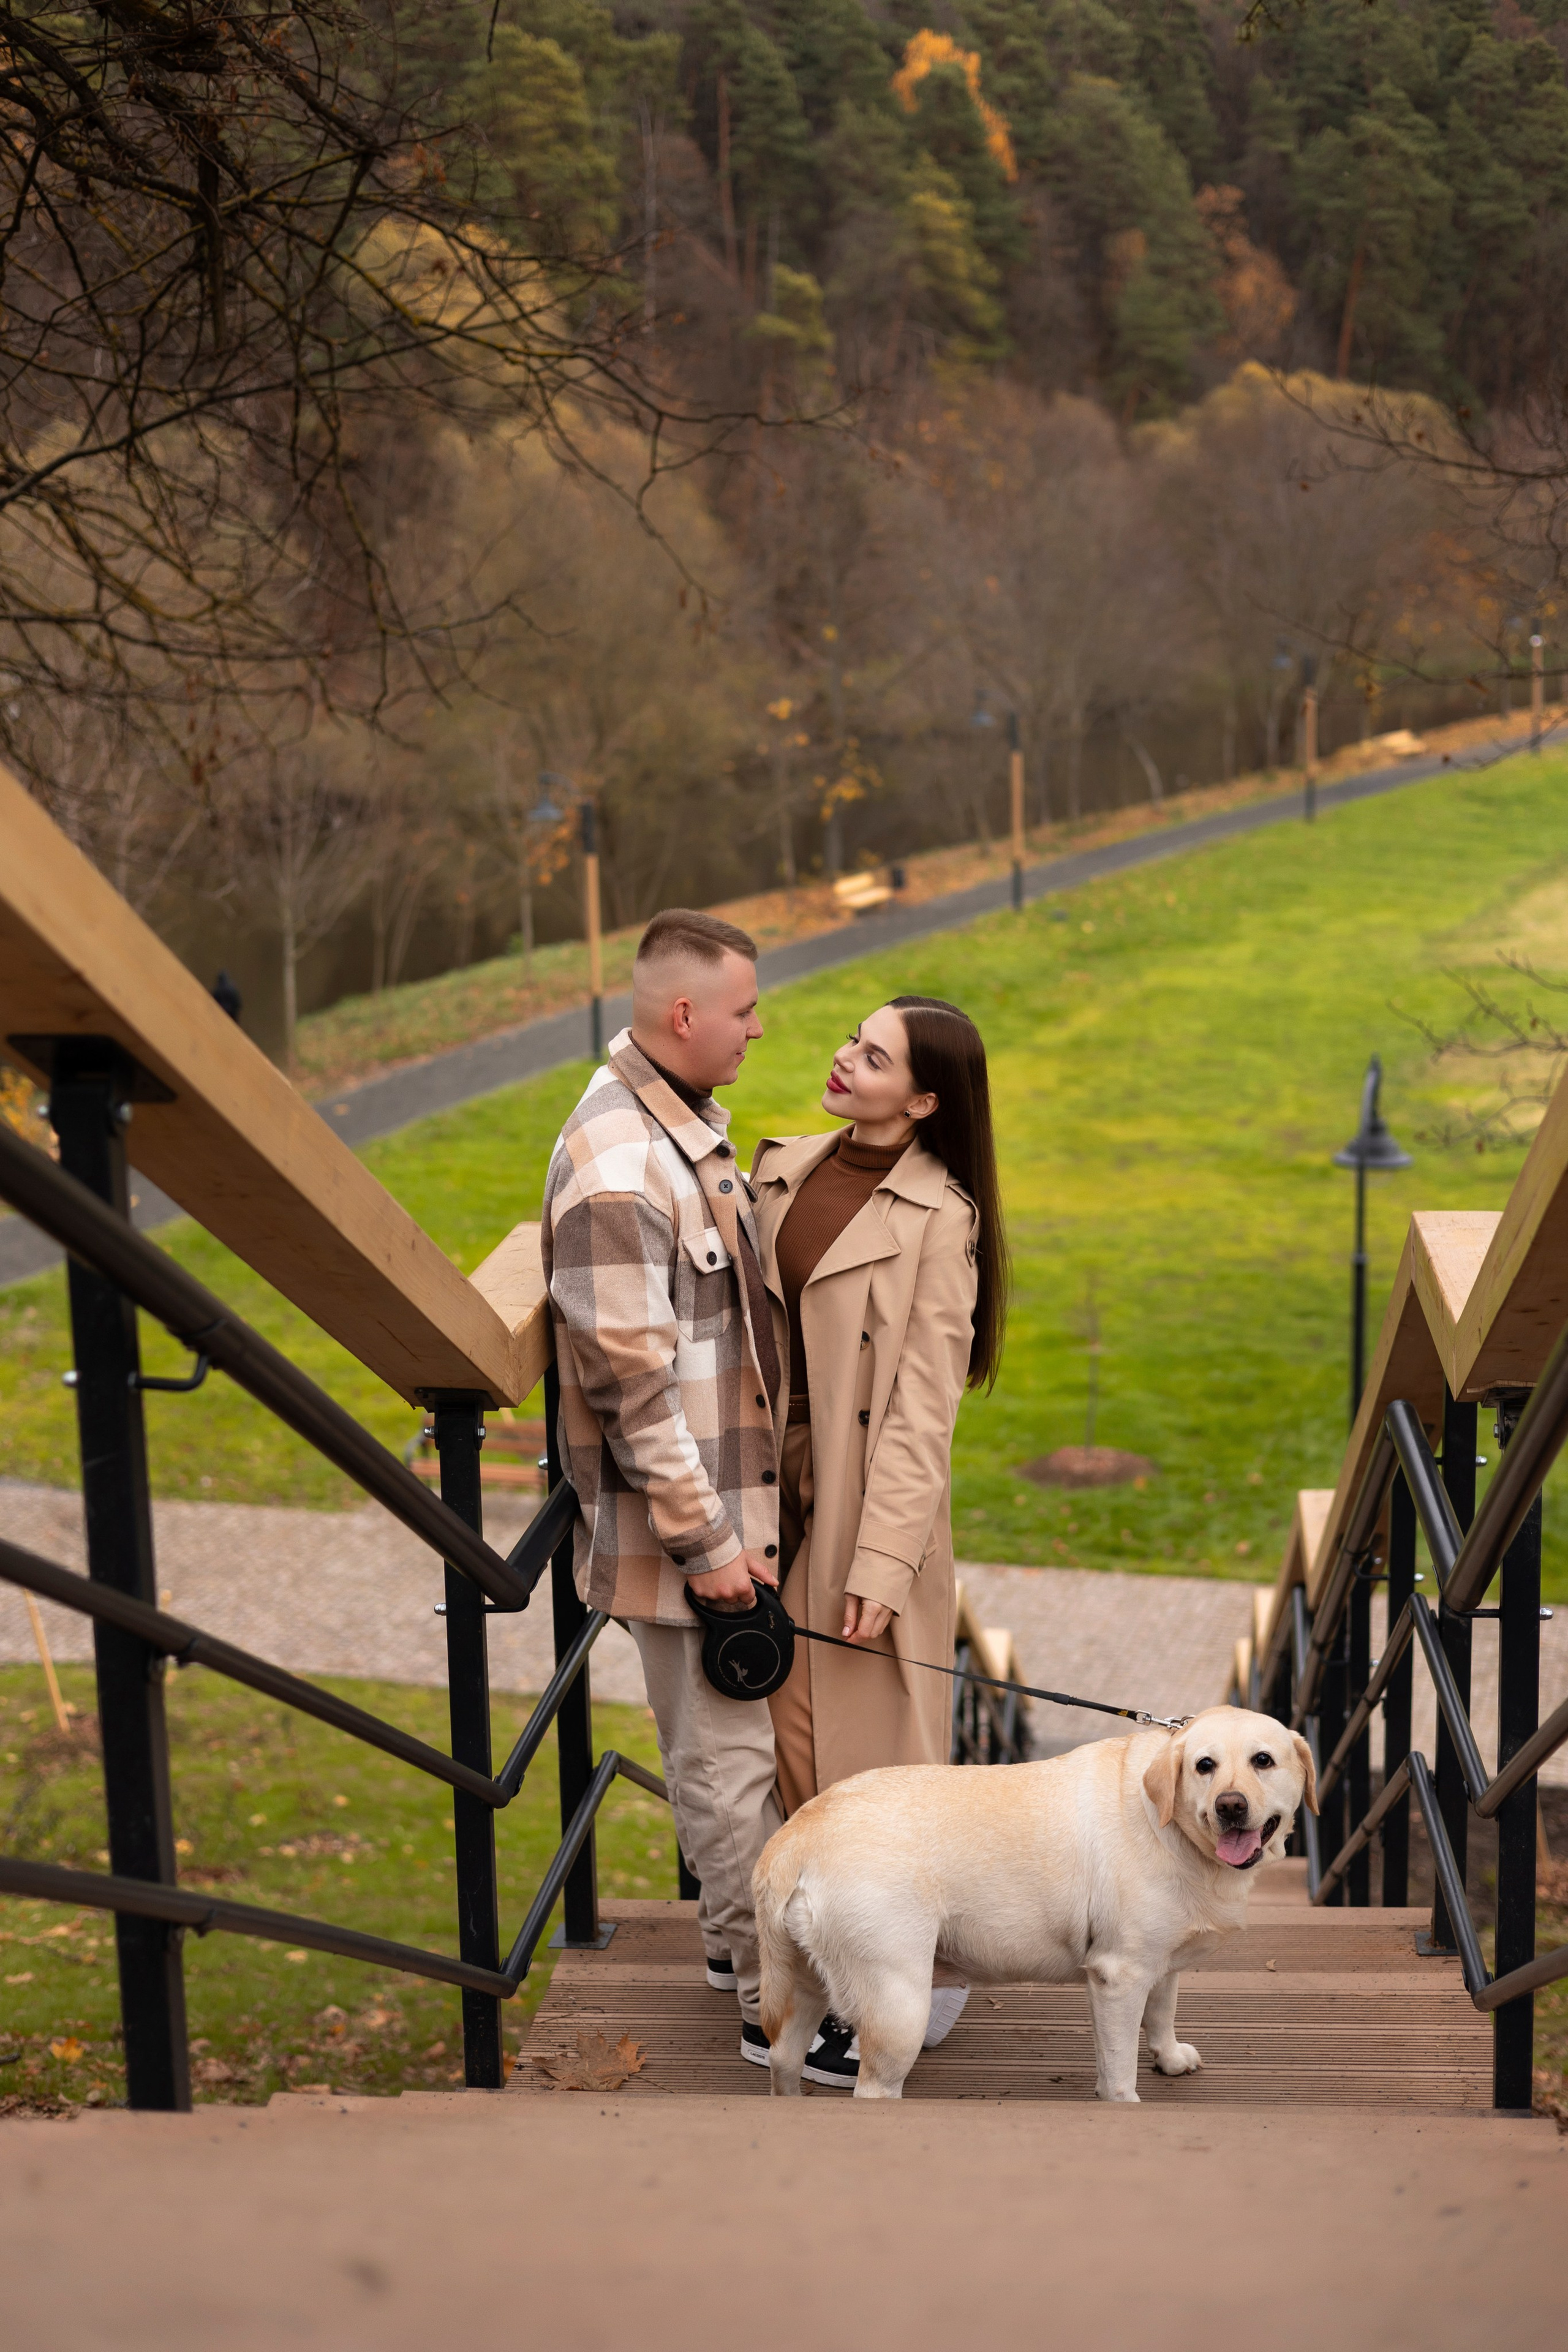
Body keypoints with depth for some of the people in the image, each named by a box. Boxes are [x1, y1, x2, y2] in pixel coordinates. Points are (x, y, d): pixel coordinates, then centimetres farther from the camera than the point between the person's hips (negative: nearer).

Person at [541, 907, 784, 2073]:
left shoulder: (693, 1120, 8)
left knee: (751, 1736, 21)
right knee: (727, 1757, 2)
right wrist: (704, 1539, -20)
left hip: (738, 1495, 10)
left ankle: (739, 1939, 36)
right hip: (682, 1519, -10)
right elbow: (627, 1380, -24)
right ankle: (778, 2004, 13)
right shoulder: (614, 1169, -24)